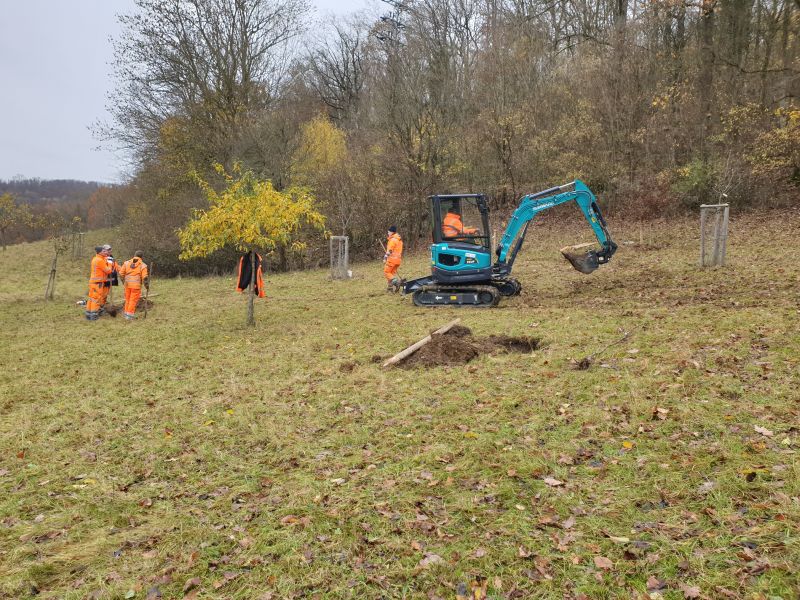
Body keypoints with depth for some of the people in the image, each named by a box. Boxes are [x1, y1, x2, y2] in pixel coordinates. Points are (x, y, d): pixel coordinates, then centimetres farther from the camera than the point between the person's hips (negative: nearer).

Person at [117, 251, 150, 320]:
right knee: (133, 300, 2)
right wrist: (147, 285, 1)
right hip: (136, 285, -4)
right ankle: (130, 315, 4)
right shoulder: (142, 265, -6)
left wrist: (124, 281, 17)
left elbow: (121, 273, 2)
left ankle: (126, 313, 24)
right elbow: (145, 277, -12)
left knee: (128, 299, 17)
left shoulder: (127, 263, 5)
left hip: (127, 284, 4)